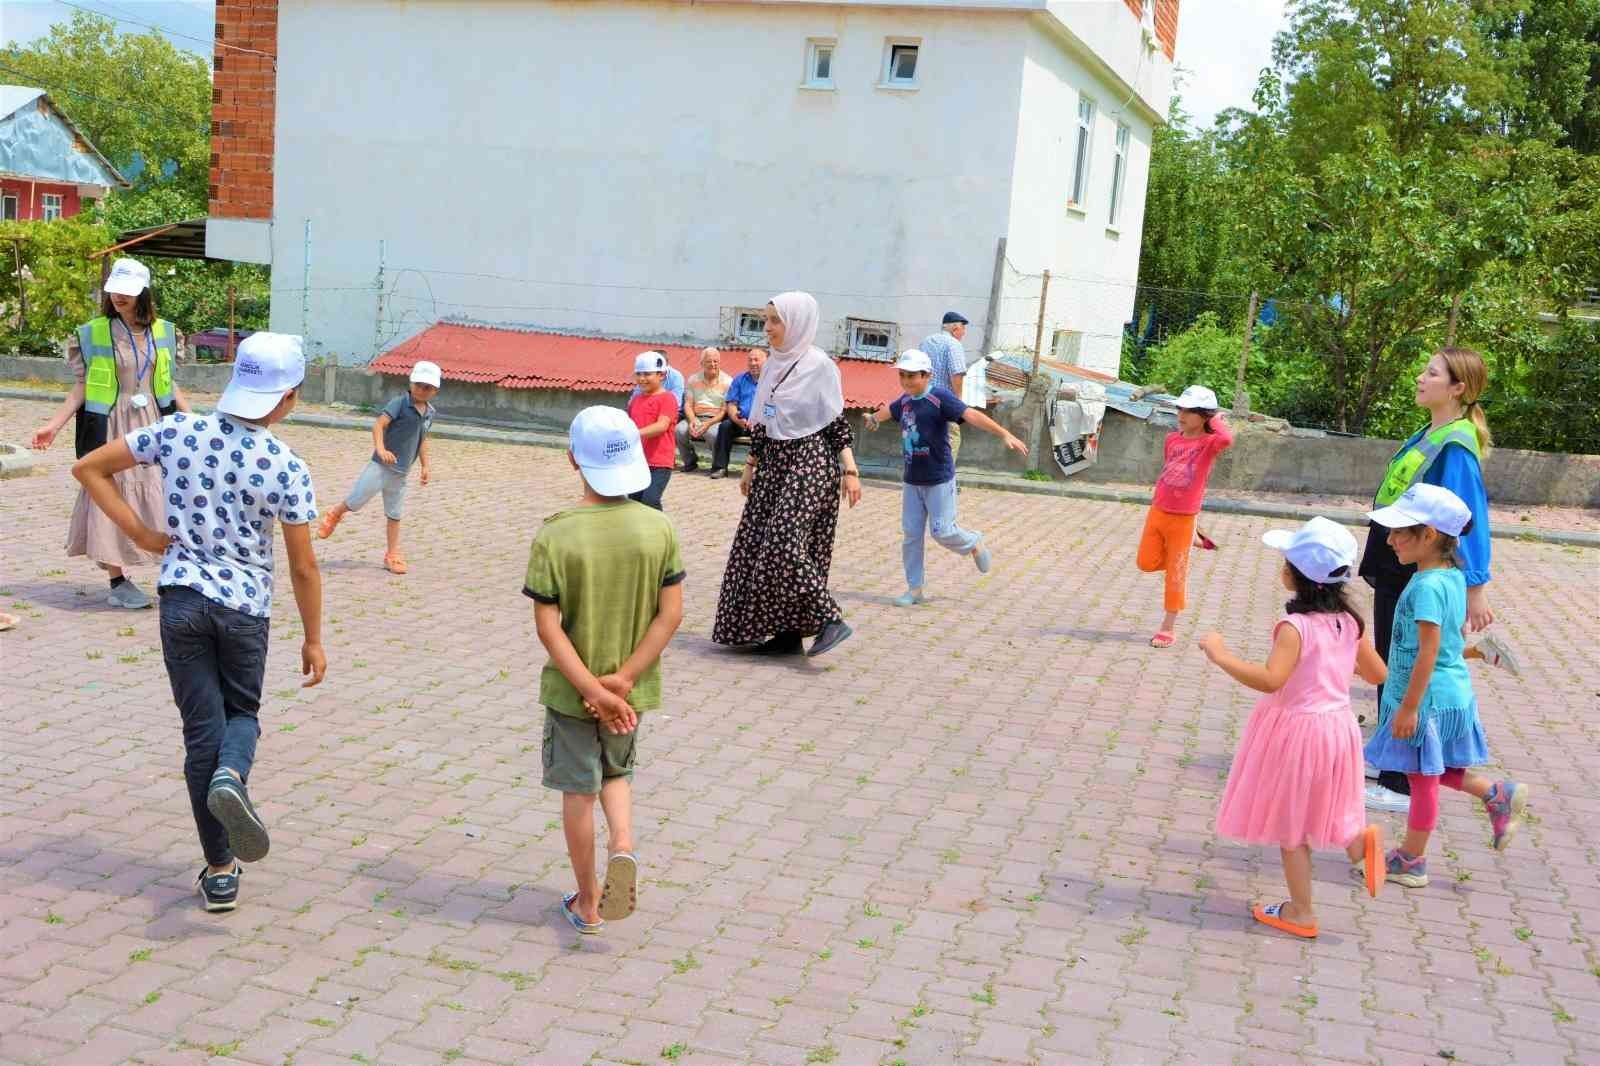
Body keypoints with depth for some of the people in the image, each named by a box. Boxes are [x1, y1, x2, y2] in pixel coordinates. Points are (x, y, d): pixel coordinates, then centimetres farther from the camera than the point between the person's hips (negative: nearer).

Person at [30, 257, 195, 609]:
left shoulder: (163, 332, 6)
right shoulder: (92, 333, -2)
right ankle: (118, 582, 9)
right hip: (111, 426, -3)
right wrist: (54, 424, -8)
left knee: (164, 497, 0)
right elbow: (82, 386, 0)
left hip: (154, 425, 3)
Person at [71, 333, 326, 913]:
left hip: (182, 598, 2)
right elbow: (303, 566, -7)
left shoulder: (179, 432, -4)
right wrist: (313, 640, 4)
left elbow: (89, 468, 3)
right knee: (243, 711, 21)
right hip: (245, 606, -2)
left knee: (203, 728, 9)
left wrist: (139, 531, 5)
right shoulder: (287, 467, -12)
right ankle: (231, 777, -14)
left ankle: (220, 871, 12)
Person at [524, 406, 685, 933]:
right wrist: (623, 678, -11)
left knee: (579, 790, 14)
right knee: (617, 772, 26)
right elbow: (671, 613, -11)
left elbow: (548, 626, -19)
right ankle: (623, 845, -1)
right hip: (633, 688, 3)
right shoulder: (658, 528, -10)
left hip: (571, 690, -2)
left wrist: (592, 689, -15)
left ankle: (588, 903, 26)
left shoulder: (555, 537, -17)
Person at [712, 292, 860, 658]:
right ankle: (786, 632, 11)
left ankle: (830, 619, -9)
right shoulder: (773, 366, 12)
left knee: (785, 543, -18)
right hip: (775, 463, 8)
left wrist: (850, 471, -16)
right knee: (761, 544, 5)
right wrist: (751, 466, 18)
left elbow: (837, 422, -11)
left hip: (809, 462, -8)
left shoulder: (819, 365, -9)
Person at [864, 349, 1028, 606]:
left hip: (939, 480, -6)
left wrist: (1005, 434, -38)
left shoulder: (939, 397, -15)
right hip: (912, 480, 6)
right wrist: (874, 418, 55)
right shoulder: (905, 401, 7)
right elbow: (889, 409, 31)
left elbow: (971, 415, -27)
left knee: (942, 531, -4)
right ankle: (914, 589, 15)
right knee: (911, 534, 5)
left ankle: (975, 544, 28)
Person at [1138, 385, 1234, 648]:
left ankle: (1168, 628, 14)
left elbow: (1227, 440, -38)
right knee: (1147, 563, 10)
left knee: (1175, 574, 3)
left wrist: (1216, 420, -21)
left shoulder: (1209, 443, -13)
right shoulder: (1172, 439, 4)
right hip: (1157, 512, 6)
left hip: (1183, 519, -6)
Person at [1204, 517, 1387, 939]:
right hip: (1337, 725, 7)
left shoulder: (1295, 626, -23)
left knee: (1289, 825, 8)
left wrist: (1221, 655, -27)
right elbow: (1377, 674, 9)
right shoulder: (1349, 622, -1)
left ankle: (1301, 912, 17)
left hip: (1297, 729, -7)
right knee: (1313, 813, 27)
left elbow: (1270, 680, -35)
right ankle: (1358, 840, 2)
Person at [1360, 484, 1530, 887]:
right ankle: (1499, 795, 22)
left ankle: (1412, 861, 19)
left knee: (1422, 779, 5)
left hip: (1427, 698, -9)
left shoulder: (1427, 586, -25)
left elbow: (1428, 651, -25)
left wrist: (1409, 707, -20)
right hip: (1452, 691, 9)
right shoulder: (1453, 576, 3)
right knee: (1431, 772, 24)